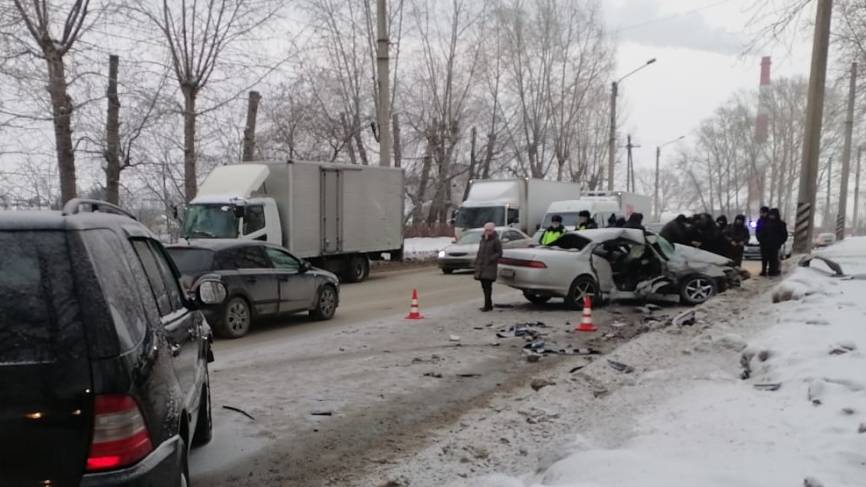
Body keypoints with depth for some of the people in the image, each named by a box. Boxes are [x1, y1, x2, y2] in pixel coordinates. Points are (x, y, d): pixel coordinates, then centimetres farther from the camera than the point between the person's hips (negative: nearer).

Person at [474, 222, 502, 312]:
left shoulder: (496, 241, -5)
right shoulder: (483, 240, 17)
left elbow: (499, 253, -8)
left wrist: (490, 259, -19)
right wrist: (477, 262, 11)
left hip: (490, 267, -7)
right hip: (481, 267, 7)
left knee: (488, 286, -9)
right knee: (484, 286, 9)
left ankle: (487, 306, -7)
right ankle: (489, 304, 19)